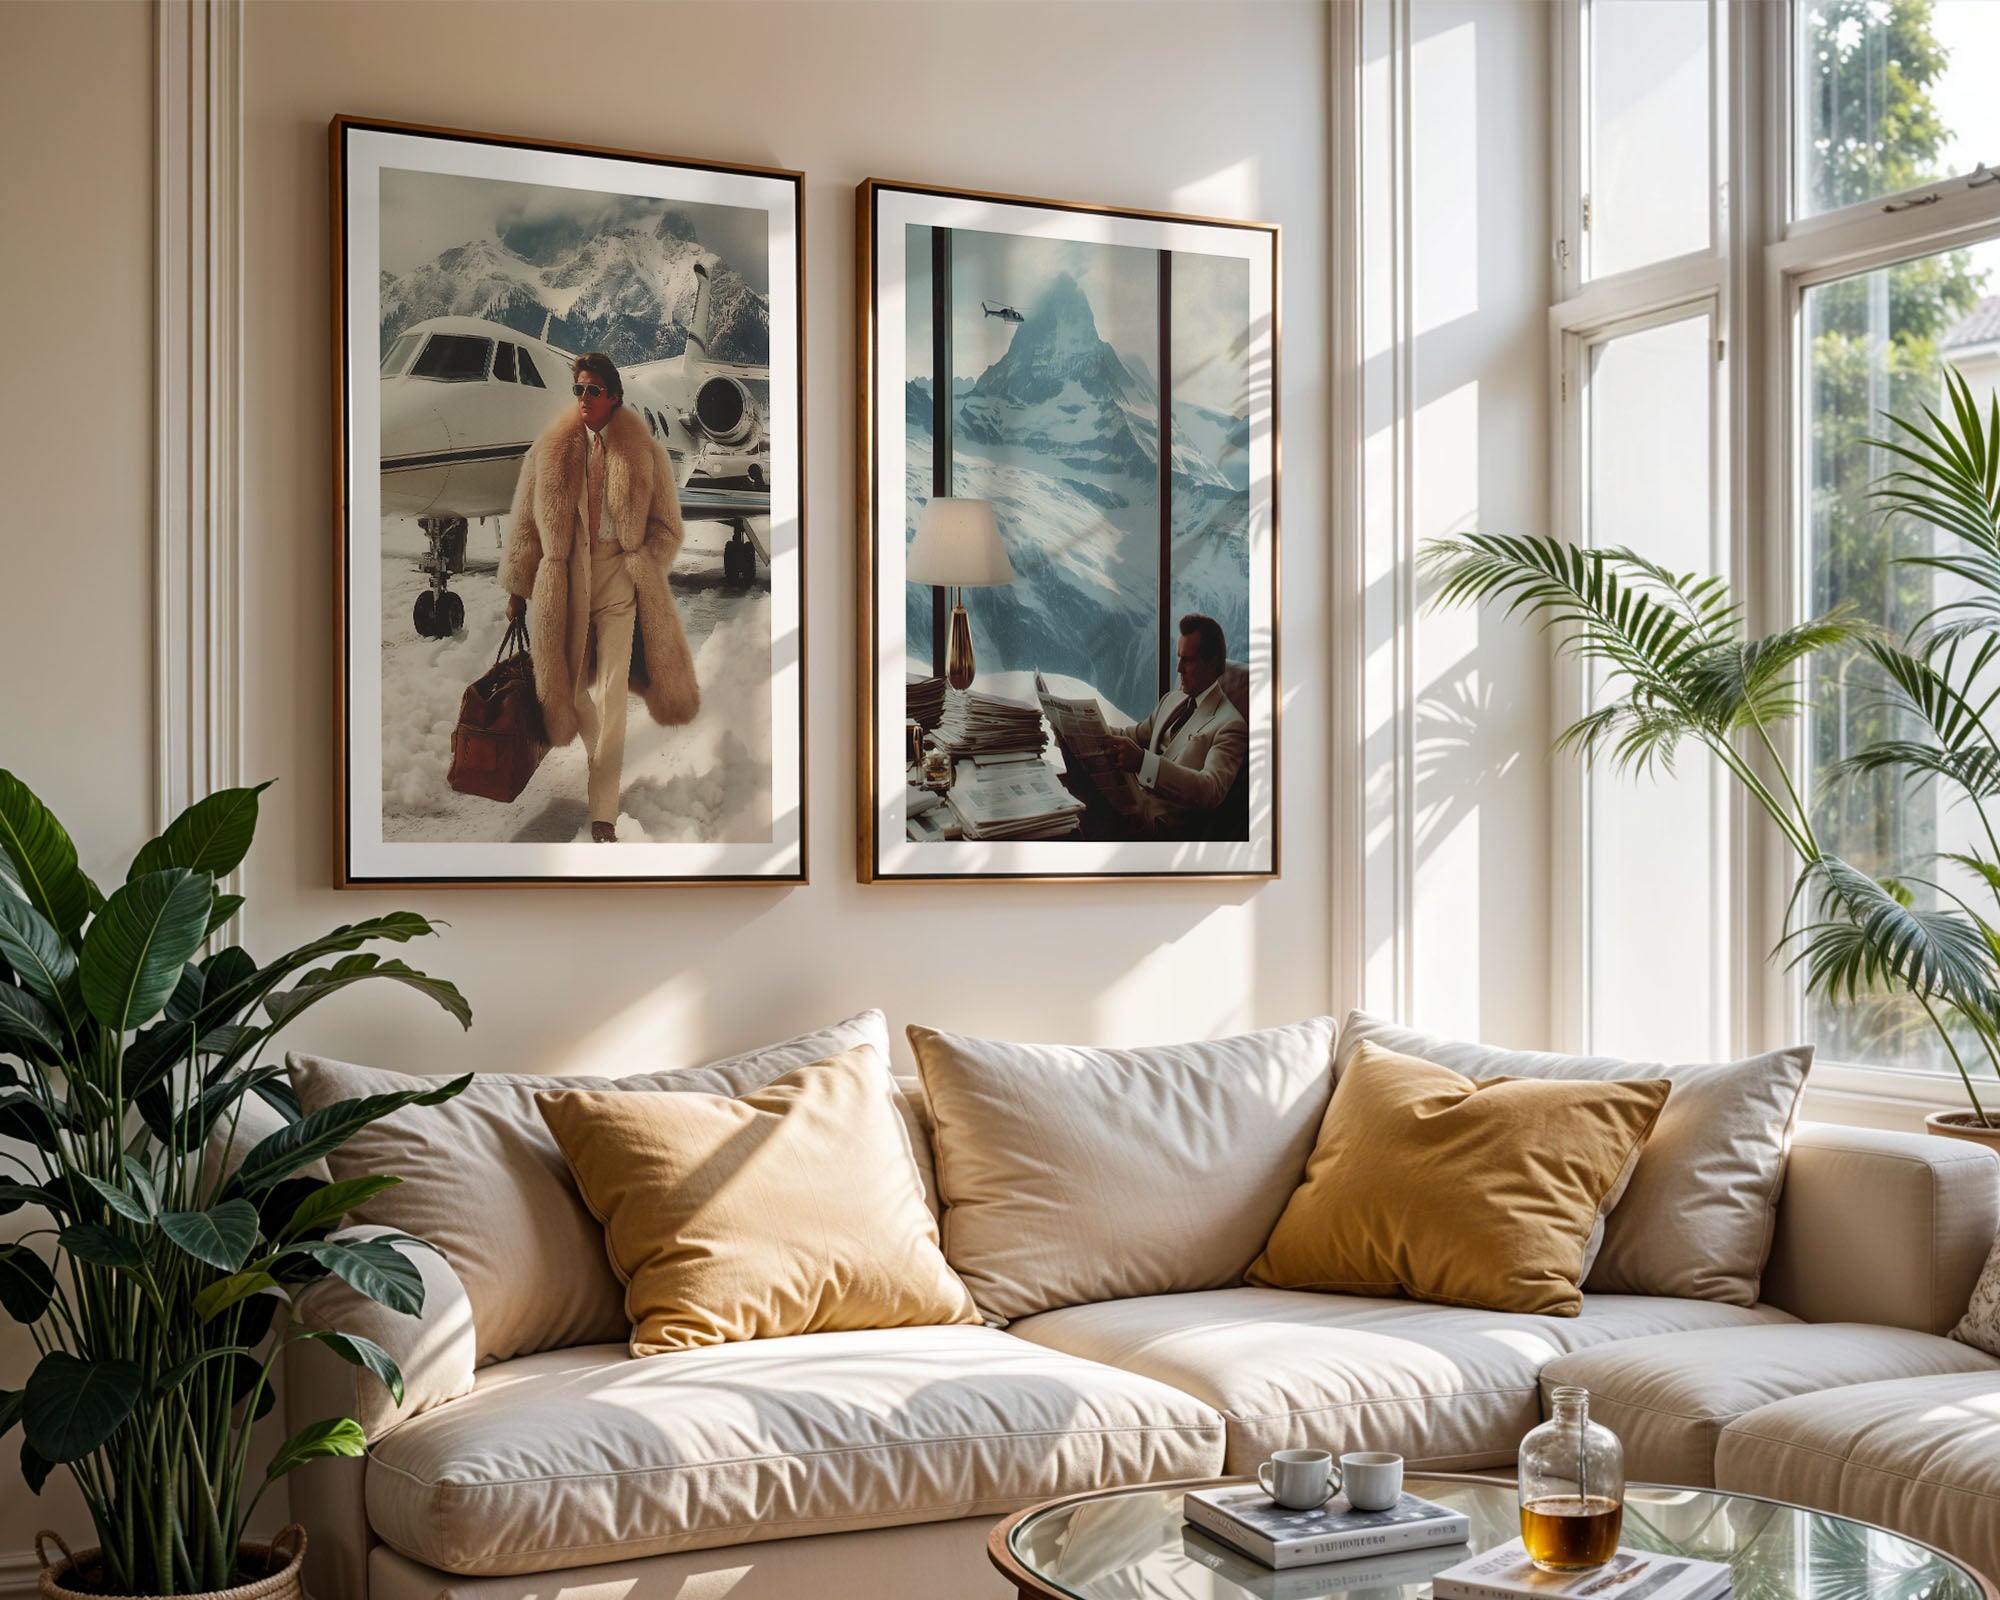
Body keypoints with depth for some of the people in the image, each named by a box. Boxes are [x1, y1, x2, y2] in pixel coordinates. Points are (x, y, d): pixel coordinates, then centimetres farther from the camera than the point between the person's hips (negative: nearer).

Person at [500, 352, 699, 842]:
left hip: (619, 580, -2)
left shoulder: (645, 454, 1)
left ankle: (604, 814, -6)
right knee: (575, 687, 11)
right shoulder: (550, 451, 5)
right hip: (564, 579, 2)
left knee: (611, 695, -8)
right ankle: (600, 763, 38)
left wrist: (635, 568, -6)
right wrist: (519, 589, 8)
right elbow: (526, 523, 9)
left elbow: (666, 529, 7)